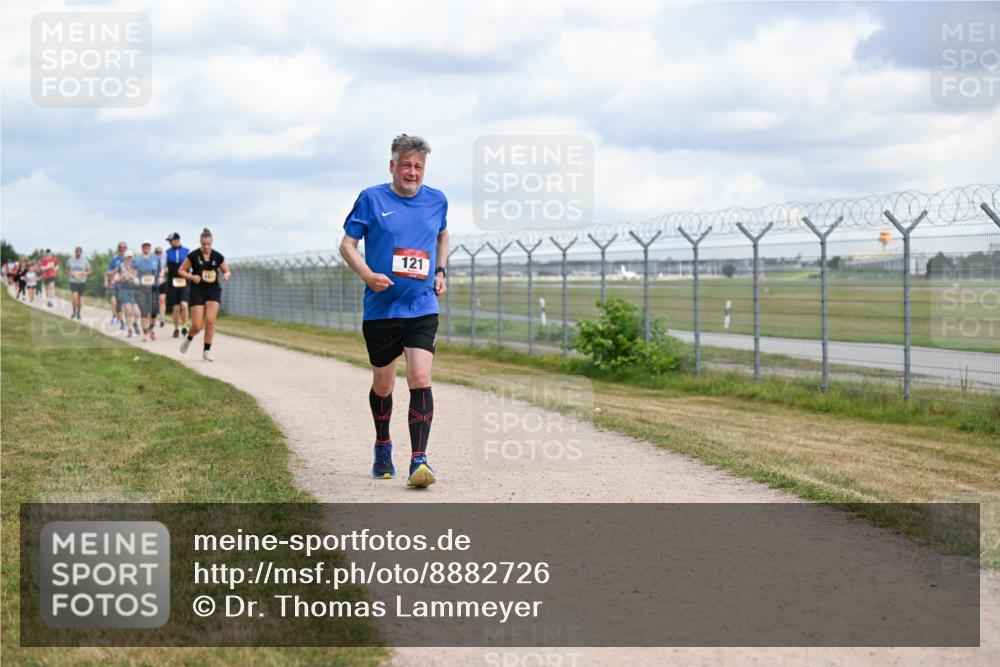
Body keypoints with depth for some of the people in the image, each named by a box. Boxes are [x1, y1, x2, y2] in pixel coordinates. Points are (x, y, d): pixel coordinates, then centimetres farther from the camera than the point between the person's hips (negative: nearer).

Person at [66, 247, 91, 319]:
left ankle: (78, 313, 24)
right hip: (73, 281, -1)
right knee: (75, 296, -16)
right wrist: (70, 273, -9)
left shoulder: (84, 260, -1)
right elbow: (67, 269, 12)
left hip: (82, 281, 1)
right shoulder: (70, 260, 0)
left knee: (80, 297, 7)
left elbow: (89, 271, 6)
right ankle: (74, 312, 3)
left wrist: (85, 273, -16)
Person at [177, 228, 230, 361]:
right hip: (197, 291, -2)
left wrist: (226, 276, -12)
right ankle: (189, 338, 29)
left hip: (214, 290, 2)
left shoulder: (218, 256, 1)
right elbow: (181, 270, 1)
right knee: (197, 325, -7)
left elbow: (227, 271, 12)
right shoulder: (193, 255, -5)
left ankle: (207, 351, 0)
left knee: (210, 320, -13)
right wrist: (192, 277, -17)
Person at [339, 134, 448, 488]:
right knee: (382, 385, 12)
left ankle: (419, 460, -16)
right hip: (380, 309, -1)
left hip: (422, 309, 1)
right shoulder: (371, 199, -3)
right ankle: (382, 447, 37)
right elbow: (347, 244, 0)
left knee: (420, 379, -16)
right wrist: (367, 275, -16)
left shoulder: (437, 200, 6)